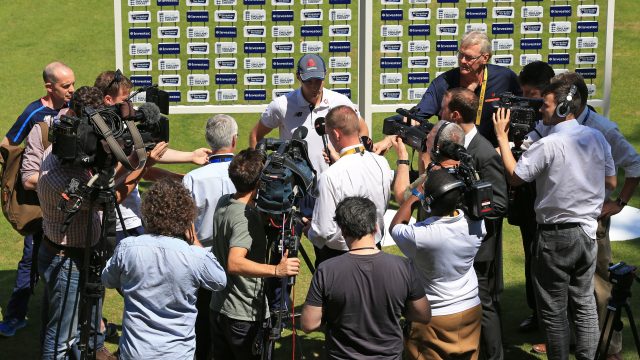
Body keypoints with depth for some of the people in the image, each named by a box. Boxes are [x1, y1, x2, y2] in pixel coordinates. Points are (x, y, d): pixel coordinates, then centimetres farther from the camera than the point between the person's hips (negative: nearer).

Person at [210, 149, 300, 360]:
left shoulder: (223, 202, 3)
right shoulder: (246, 217, -24)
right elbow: (235, 263, -37)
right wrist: (276, 270, -46)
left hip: (218, 308, 8)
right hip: (245, 315, -8)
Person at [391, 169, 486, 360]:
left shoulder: (419, 236, -30)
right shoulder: (475, 224, -17)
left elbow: (395, 227, -6)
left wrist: (416, 194, 0)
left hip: (434, 317, -4)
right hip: (471, 310, 5)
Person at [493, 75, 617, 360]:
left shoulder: (548, 145, -20)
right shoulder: (597, 138, 0)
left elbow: (514, 176, -12)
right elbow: (611, 182, 9)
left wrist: (502, 138, -5)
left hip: (556, 235, -6)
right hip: (588, 232, 6)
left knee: (553, 310, 6)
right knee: (584, 303, 16)